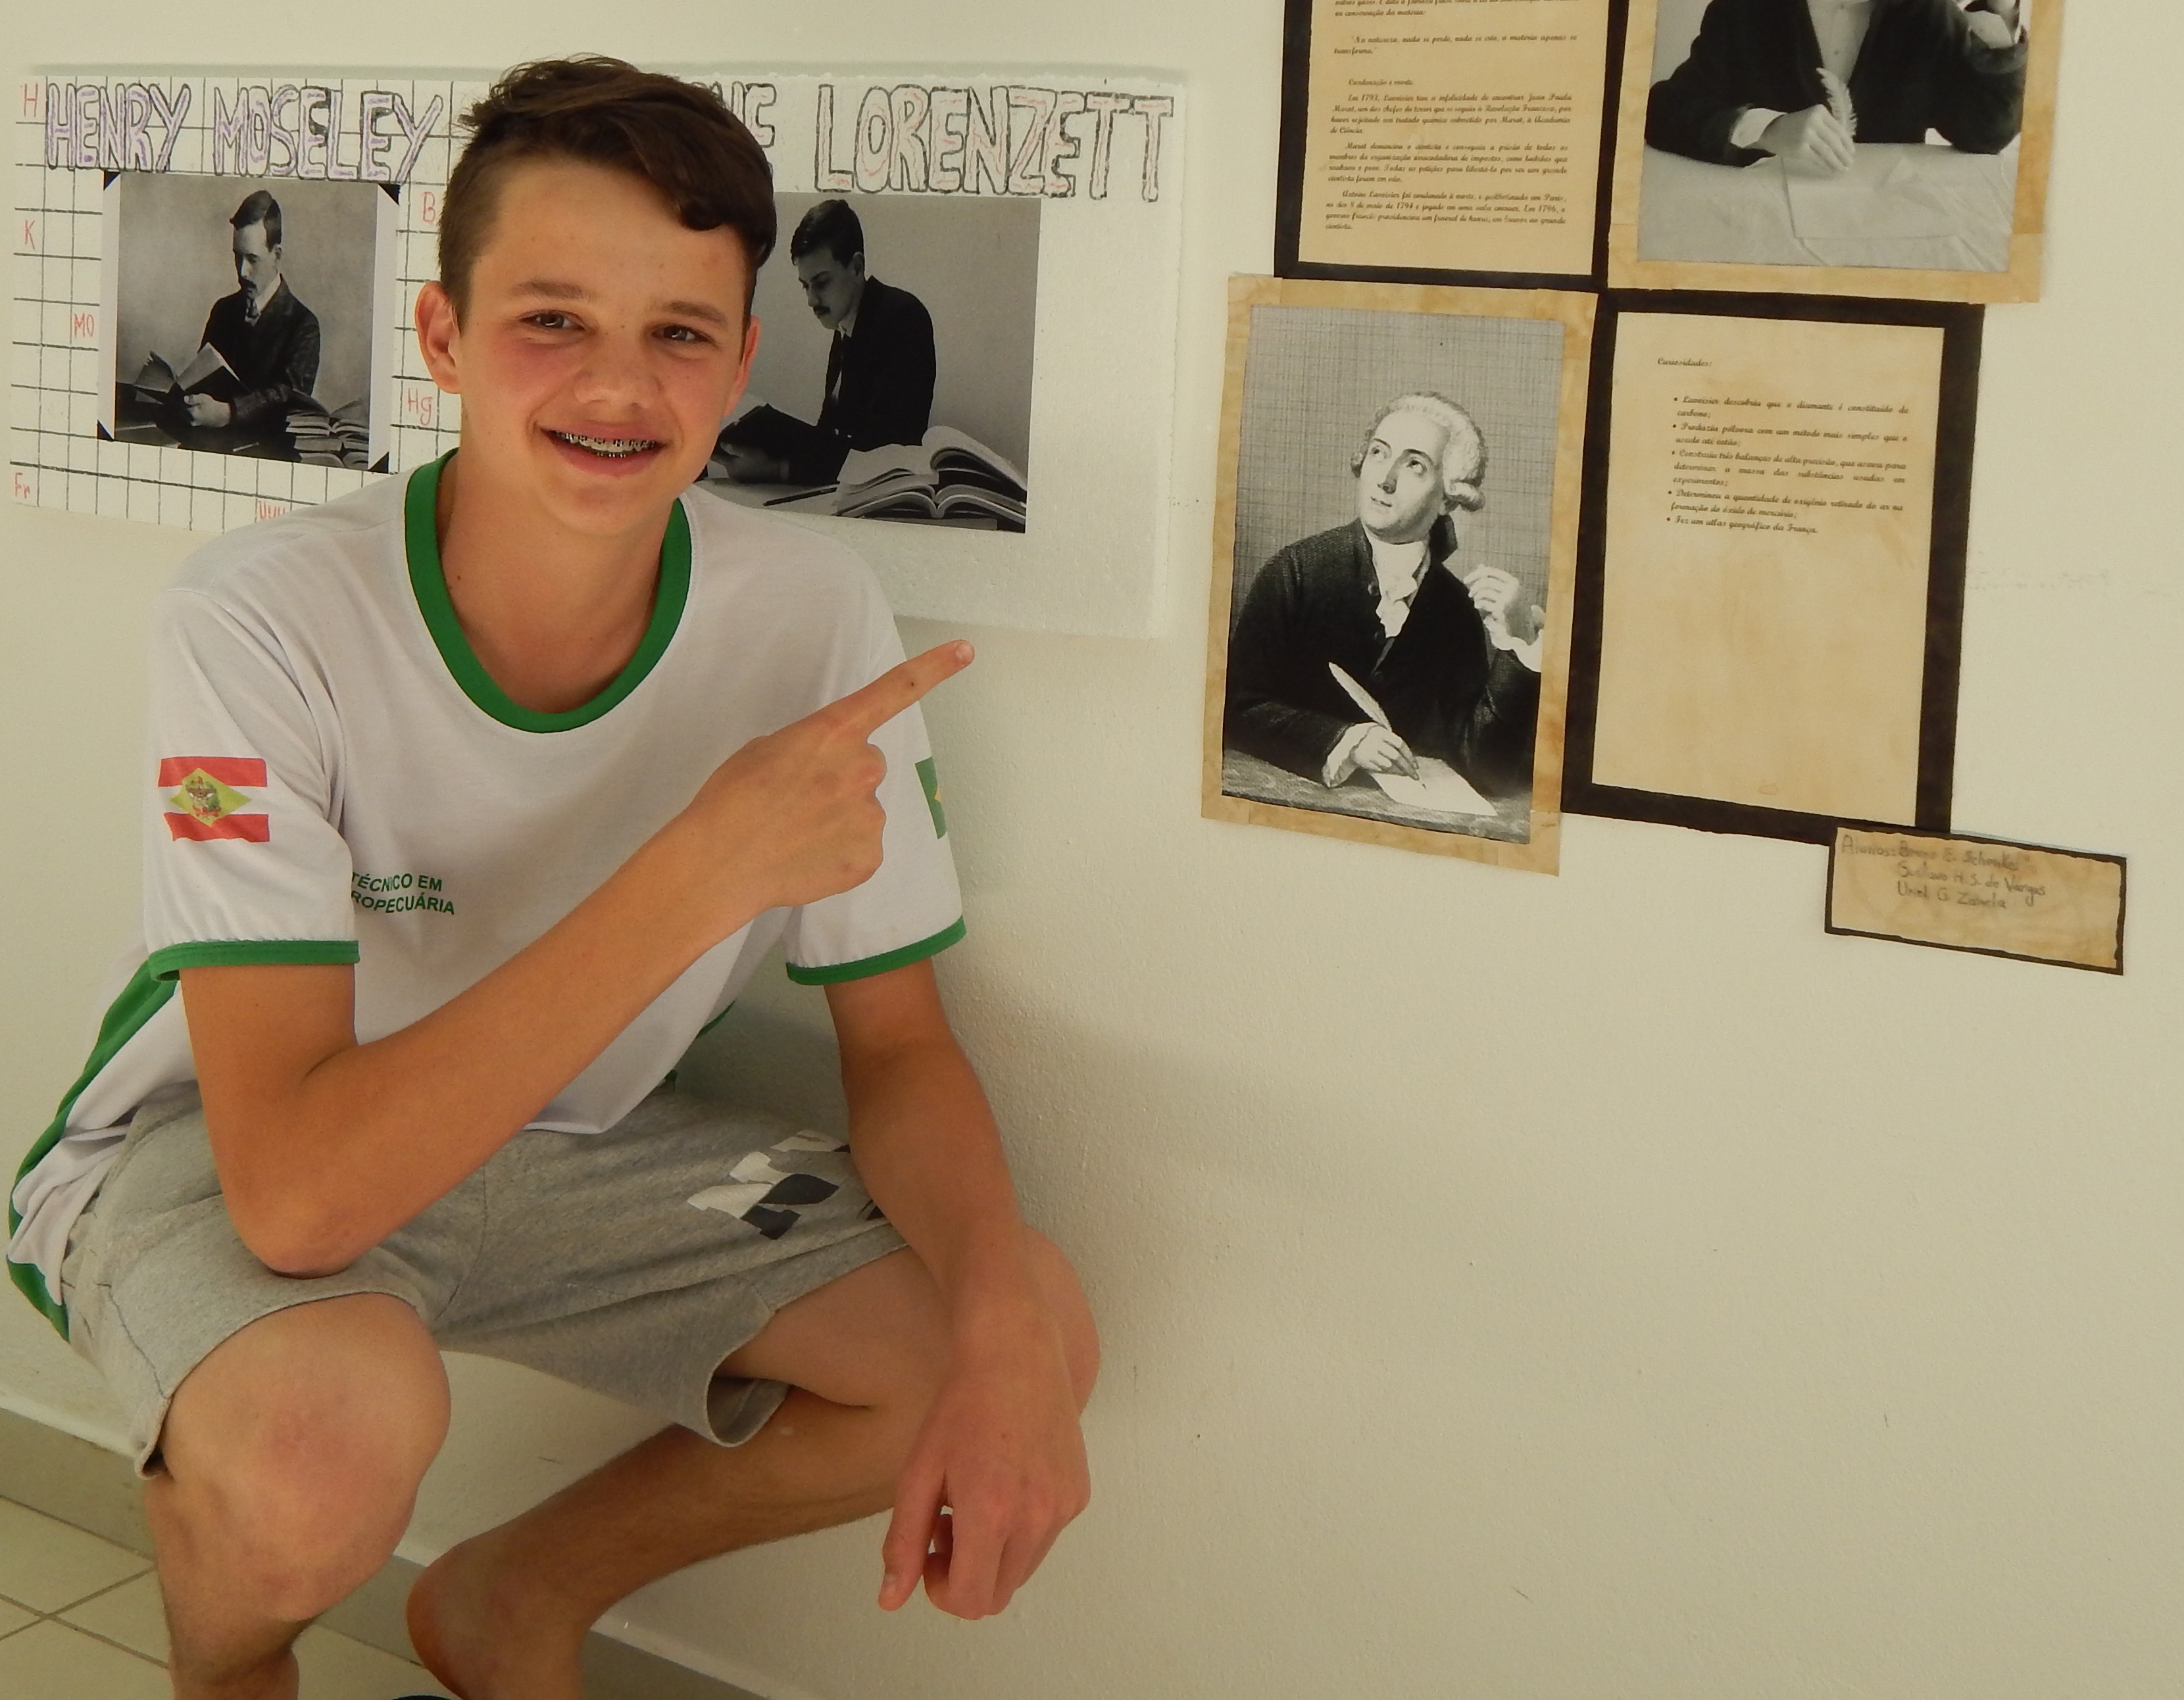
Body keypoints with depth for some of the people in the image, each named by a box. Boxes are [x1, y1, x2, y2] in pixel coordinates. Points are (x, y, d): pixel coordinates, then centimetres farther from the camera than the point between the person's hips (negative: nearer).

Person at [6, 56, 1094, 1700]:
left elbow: (901, 1046, -7)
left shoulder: (815, 617, -16)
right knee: (332, 1422, -37)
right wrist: (703, 872, -40)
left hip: (572, 1140, 5)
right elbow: (299, 1193, -36)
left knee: (1033, 1335, -12)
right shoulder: (267, 622, -29)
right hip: (214, 1149, -4)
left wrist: (1004, 1315, -28)